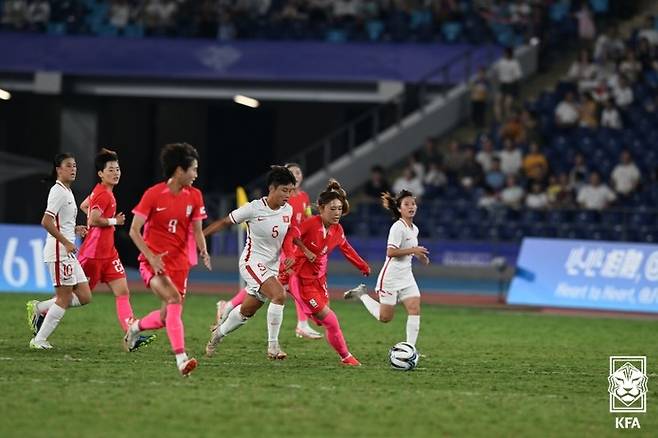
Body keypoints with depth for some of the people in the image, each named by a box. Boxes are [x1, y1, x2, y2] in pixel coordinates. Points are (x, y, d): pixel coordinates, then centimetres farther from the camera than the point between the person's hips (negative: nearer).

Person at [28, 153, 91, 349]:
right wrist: (66, 242, -19)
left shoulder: (67, 192, 18)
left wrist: (74, 229, 11)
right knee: (64, 299, -6)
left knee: (84, 297, 7)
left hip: (69, 253, 9)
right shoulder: (58, 192, -12)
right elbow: (46, 222, -22)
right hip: (59, 252, -9)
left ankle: (39, 308, 15)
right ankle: (39, 340, 1)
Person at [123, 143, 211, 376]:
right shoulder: (153, 194, -10)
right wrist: (151, 258, -20)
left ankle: (135, 327, 36)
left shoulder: (194, 196, 4)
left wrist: (203, 251, -14)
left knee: (168, 316, 4)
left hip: (179, 263, 5)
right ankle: (181, 359, -33)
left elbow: (197, 230, 8)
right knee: (174, 300, -28)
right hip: (154, 261, -5)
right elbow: (134, 230, -8)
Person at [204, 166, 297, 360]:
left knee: (247, 310, 15)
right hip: (252, 262, -6)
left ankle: (218, 333, 42)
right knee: (279, 295, -27)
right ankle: (273, 345, -20)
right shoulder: (253, 209, -15)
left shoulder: (288, 210, 1)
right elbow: (224, 222, -4)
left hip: (272, 267, 6)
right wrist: (199, 235, -3)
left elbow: (288, 236, 17)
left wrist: (290, 255, -1)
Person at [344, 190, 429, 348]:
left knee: (415, 309, -9)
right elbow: (390, 252, -25)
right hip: (391, 277, -8)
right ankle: (362, 294, 22)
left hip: (406, 276, 8)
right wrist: (413, 250, -25)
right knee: (385, 317, 0)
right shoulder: (398, 227, -16)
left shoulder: (414, 229, 11)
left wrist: (419, 255, 9)